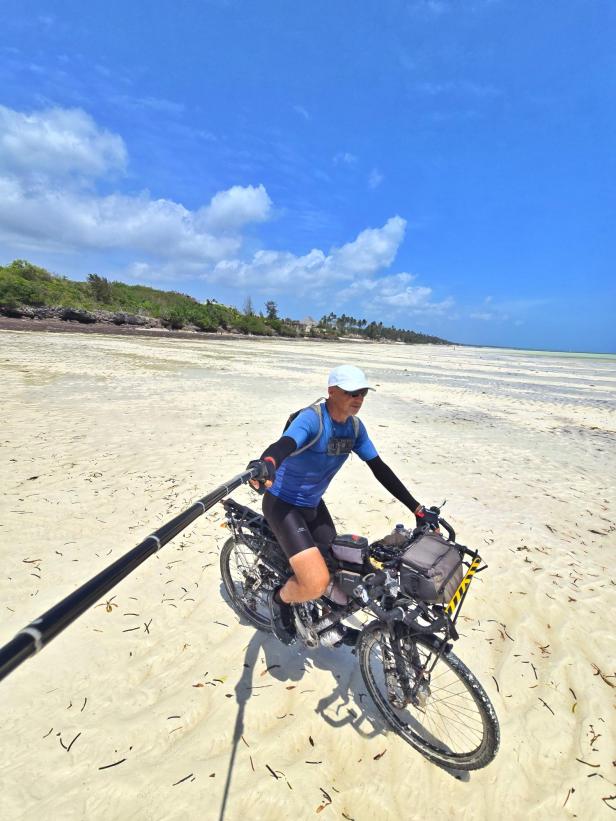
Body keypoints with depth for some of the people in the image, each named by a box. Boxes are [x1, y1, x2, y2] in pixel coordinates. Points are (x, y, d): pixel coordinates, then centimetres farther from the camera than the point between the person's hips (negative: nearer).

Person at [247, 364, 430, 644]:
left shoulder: (355, 427, -4)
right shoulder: (312, 418, -26)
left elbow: (379, 468, 1)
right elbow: (285, 444, -45)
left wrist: (416, 508, 0)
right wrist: (265, 464, -69)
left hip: (313, 505, 7)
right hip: (283, 504, -7)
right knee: (317, 583, -20)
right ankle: (280, 600, 14)